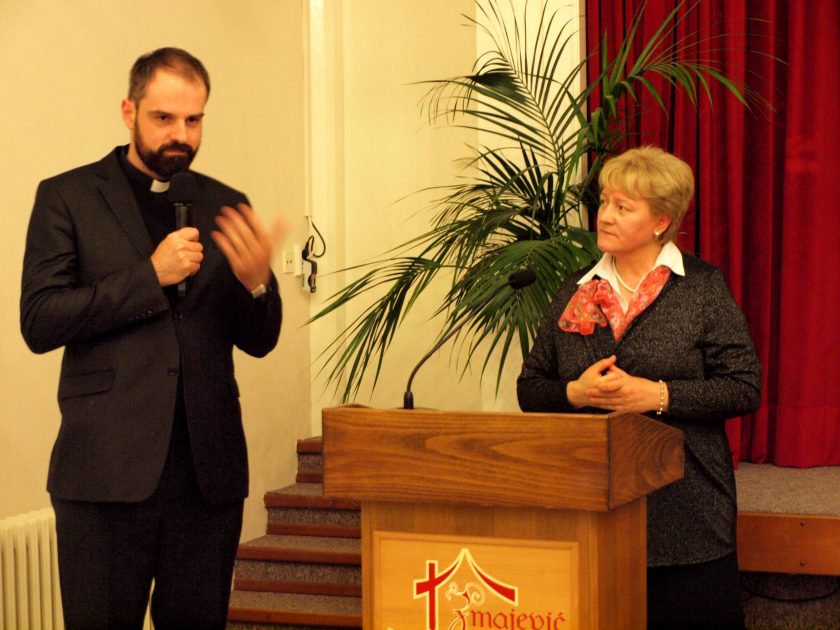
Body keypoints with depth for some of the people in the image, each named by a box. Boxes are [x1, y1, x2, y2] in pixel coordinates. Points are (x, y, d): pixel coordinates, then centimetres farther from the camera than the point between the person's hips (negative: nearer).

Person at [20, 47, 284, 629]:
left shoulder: (226, 206, 11)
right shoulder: (67, 198, 3)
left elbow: (258, 341, 12)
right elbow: (39, 323, -7)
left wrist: (256, 281, -10)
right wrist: (151, 276, -14)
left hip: (209, 470, 3)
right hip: (108, 467, -3)